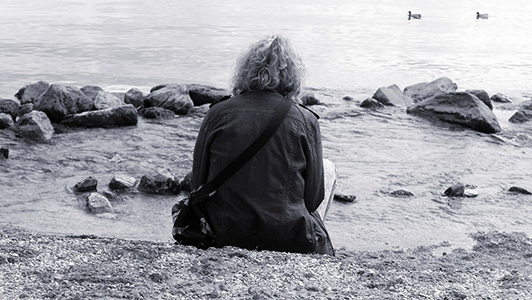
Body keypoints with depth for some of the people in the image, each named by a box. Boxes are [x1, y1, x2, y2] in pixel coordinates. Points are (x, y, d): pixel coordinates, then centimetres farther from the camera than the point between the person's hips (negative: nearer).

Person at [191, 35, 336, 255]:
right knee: (328, 169, 26)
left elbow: (197, 185, 3)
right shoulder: (304, 120, -6)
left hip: (225, 239, 3)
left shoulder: (217, 114, -2)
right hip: (292, 243, -3)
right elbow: (314, 198, -2)